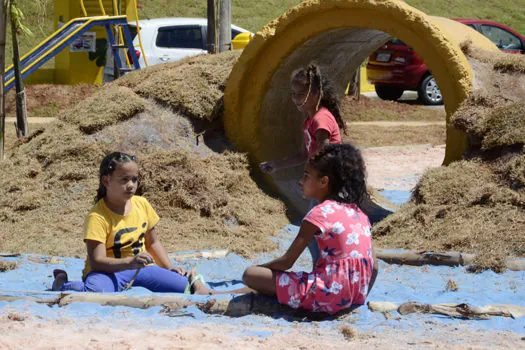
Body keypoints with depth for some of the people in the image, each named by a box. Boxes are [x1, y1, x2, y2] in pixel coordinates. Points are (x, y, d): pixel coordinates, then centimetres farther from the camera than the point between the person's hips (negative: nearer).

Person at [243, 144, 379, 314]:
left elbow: (286, 262, -7)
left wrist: (259, 268, 9)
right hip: (357, 294, 8)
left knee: (250, 275, -9)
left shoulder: (320, 214, -8)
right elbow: (374, 267, 12)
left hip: (328, 294, -8)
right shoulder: (359, 214, 11)